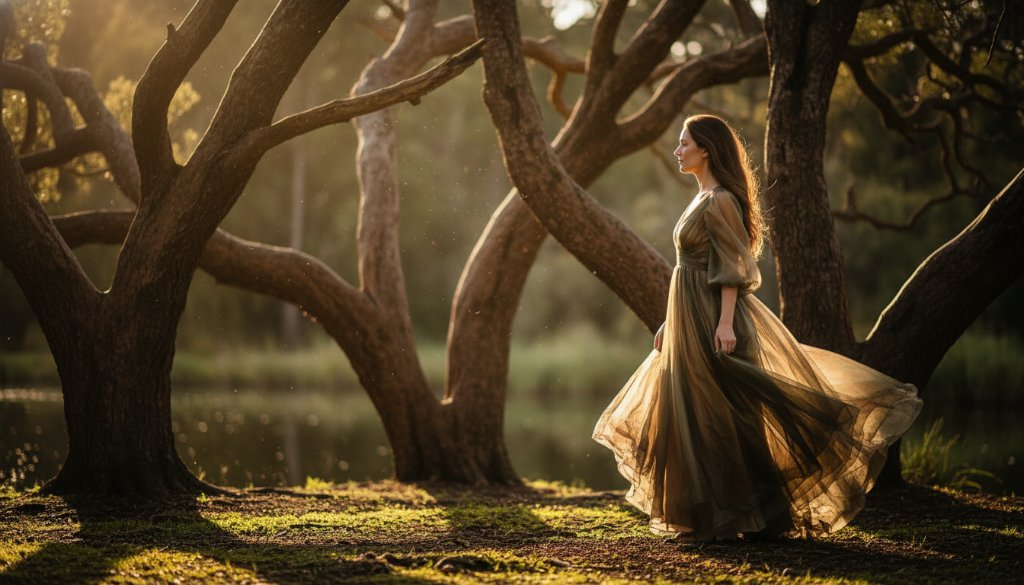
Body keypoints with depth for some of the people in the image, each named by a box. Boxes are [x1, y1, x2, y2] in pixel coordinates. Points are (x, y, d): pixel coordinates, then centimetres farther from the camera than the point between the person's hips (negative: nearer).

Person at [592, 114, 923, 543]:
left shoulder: (720, 201, -13)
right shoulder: (703, 199, 16)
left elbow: (732, 267, -18)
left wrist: (725, 323, -26)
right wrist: (670, 321, 22)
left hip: (711, 319, -10)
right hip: (690, 319, 10)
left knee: (714, 418, -6)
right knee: (690, 417, 11)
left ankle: (724, 518, -1)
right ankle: (707, 515, 16)